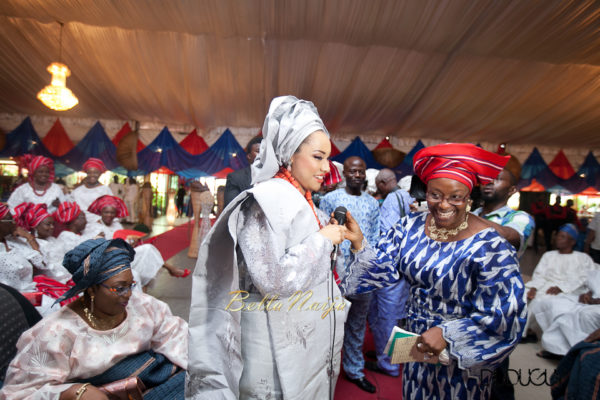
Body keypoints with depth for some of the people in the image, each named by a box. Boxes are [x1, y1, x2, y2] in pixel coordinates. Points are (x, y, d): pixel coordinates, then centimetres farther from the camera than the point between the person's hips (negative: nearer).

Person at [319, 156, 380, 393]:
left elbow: (375, 238, 9)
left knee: (358, 324, 16)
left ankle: (354, 370, 33)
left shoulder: (372, 203, 10)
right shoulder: (330, 199, -1)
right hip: (336, 270, -3)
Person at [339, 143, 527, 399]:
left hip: (462, 358, -4)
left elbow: (503, 313, -22)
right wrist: (358, 243, -27)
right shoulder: (410, 227, -9)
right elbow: (382, 269, -9)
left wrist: (447, 333, -30)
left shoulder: (489, 245, -22)